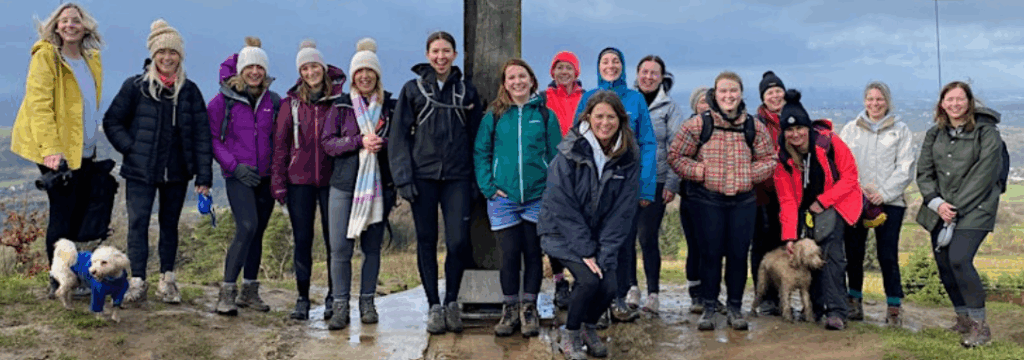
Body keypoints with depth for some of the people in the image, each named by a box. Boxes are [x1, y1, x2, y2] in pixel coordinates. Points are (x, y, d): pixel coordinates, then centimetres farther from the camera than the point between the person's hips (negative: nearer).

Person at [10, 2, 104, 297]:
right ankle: (58, 282, 4)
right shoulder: (46, 56, -8)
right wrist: (50, 148, -24)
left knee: (80, 211, 8)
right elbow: (39, 104, -16)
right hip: (56, 149, -7)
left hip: (83, 150, 7)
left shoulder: (91, 59, 13)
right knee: (63, 212, -6)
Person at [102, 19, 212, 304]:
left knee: (170, 224, 9)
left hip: (177, 173, 2)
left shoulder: (189, 91, 4)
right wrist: (130, 148, -7)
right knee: (138, 223, -6)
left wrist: (204, 176, -4)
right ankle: (137, 281, 0)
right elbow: (112, 121, 6)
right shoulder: (135, 86, 0)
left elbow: (202, 134, 2)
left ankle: (167, 280, 18)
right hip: (140, 172, -2)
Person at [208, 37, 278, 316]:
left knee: (257, 232, 8)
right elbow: (212, 139, -1)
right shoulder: (224, 100, -2)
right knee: (247, 227, -20)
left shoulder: (274, 101, 7)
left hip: (266, 177, 4)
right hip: (238, 177, -4)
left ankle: (249, 291, 20)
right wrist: (234, 165, -12)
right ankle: (227, 291, -14)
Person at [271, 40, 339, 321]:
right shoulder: (291, 103, 6)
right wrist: (278, 181, 0)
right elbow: (280, 143, 6)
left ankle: (333, 297, 14)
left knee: (334, 239, 2)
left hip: (332, 179, -1)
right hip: (299, 181, 1)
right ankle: (302, 298, 13)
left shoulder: (339, 100, 2)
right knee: (302, 240, 5)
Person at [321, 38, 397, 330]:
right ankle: (340, 307, 2)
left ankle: (367, 303, 17)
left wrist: (382, 143, -13)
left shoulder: (390, 107, 7)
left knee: (372, 246, 6)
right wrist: (359, 141, -13)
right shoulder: (341, 106, 7)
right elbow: (327, 142, 1)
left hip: (377, 185, 1)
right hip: (344, 185, 0)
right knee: (340, 247, -5)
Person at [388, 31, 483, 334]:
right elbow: (399, 136, 3)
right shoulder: (412, 90, 6)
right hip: (423, 177, 0)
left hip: (457, 177, 0)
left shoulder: (467, 91, 10)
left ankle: (452, 301, 12)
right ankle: (434, 306, 14)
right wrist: (403, 178, -7)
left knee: (458, 241, -7)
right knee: (426, 241, 4)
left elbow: (475, 137, 10)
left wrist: (477, 180, 3)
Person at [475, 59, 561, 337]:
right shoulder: (494, 116, 5)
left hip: (537, 197, 0)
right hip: (504, 198, 0)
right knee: (510, 254, 1)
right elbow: (480, 153, 6)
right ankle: (510, 310, 16)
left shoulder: (545, 115, 6)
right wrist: (488, 186, -5)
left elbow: (556, 156, 7)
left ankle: (529, 309, 19)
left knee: (533, 253, 6)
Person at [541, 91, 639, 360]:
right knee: (589, 279, -23)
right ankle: (569, 335, 4)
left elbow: (623, 210, -6)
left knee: (609, 286, -14)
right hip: (563, 232, -3)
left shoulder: (629, 157, -6)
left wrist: (604, 253, -13)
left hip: (600, 235, 4)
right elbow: (562, 206, -17)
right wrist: (585, 251, -19)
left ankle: (588, 328, 20)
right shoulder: (569, 153, -16)